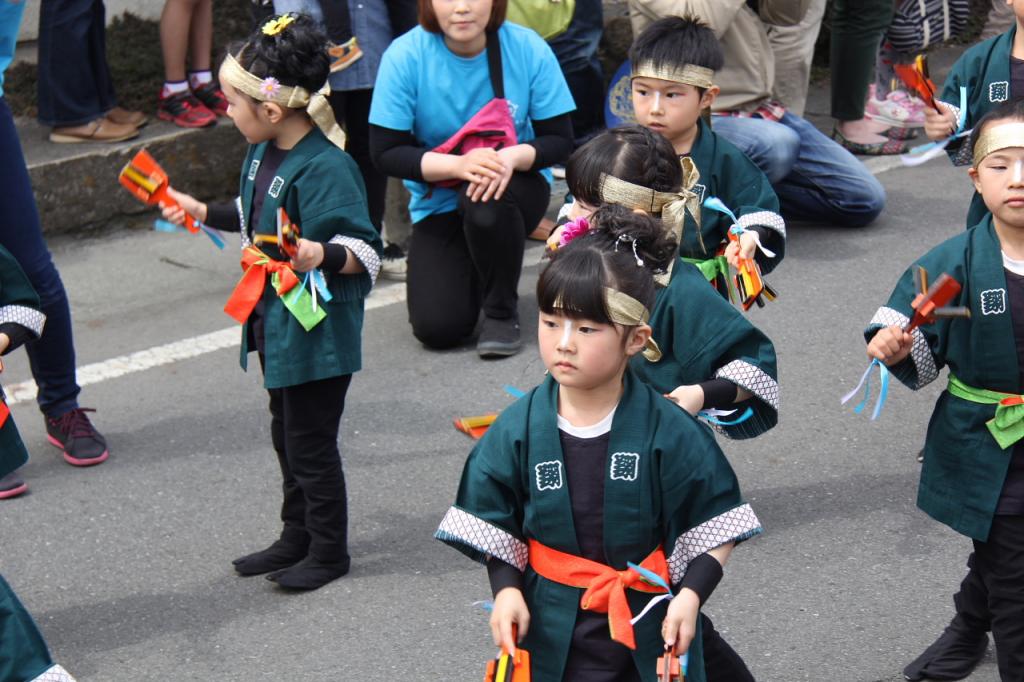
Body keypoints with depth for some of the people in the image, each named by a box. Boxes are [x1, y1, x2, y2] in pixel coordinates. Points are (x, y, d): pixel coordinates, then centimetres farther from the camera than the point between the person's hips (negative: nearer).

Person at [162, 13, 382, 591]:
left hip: (318, 331, -9)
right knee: (287, 435, 21)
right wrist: (199, 213, 28)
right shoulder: (264, 153, 4)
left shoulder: (326, 168, -25)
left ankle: (329, 551, 21)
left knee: (311, 442, 4)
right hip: (275, 321, 10)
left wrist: (322, 255, -43)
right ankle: (297, 539, 36)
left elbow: (366, 250, -25)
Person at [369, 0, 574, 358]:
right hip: (439, 202, 1)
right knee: (437, 327, -16)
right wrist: (458, 164, -31)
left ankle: (501, 312, -10)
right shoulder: (404, 56, -17)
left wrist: (513, 157, -32)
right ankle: (472, 268, 21)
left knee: (486, 205, -38)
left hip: (515, 183, 0)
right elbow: (385, 152, -16)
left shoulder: (528, 49, -15)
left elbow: (559, 140, -10)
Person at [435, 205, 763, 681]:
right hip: (551, 631, 2)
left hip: (651, 631, -1)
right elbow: (493, 525, 3)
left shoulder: (669, 432, -12)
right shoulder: (517, 431, -6)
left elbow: (716, 526, -5)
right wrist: (506, 589, -11)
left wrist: (691, 595, -18)